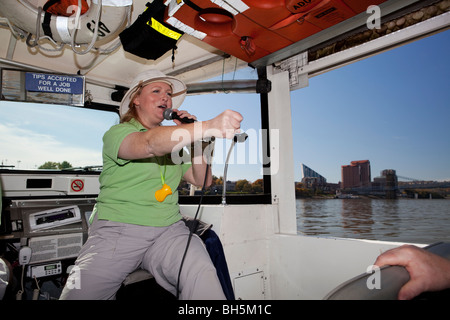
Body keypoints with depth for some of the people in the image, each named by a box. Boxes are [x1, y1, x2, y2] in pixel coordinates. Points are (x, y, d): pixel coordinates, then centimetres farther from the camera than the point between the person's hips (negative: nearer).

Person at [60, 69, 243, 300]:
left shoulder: (174, 142, 19)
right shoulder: (118, 132, 2)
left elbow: (202, 180, 13)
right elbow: (149, 144, -23)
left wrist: (192, 136, 2)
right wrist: (208, 127, -37)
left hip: (168, 230, 3)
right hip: (117, 229, -2)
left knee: (203, 277, -26)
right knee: (79, 293, -18)